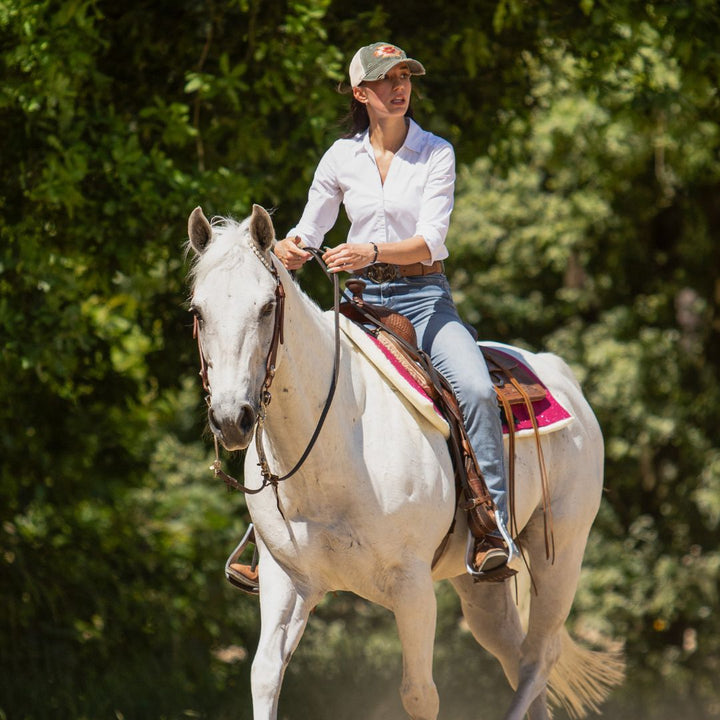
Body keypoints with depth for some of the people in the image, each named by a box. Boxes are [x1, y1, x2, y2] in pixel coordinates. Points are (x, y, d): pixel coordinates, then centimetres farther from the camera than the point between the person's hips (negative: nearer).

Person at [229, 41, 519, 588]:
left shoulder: (437, 153, -2)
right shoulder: (342, 158, 6)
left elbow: (431, 240, -12)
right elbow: (310, 228, 10)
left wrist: (372, 251, -29)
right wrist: (291, 249, -14)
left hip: (424, 296, -2)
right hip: (362, 298, 3)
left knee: (476, 389, -29)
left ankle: (494, 532, -28)